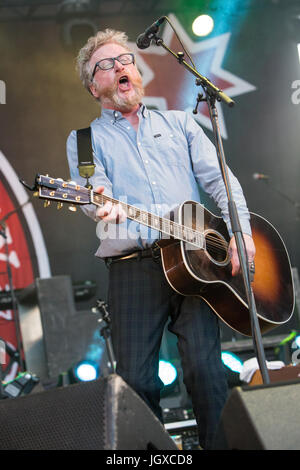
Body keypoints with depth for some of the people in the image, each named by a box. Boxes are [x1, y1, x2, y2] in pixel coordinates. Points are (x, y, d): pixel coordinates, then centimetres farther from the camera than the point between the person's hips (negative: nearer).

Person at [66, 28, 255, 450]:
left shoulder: (179, 123, 22)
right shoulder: (85, 139, 16)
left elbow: (220, 179, 12)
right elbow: (93, 189, -4)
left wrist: (240, 233, -4)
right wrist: (101, 206, -29)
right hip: (132, 267, -1)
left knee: (206, 370, -10)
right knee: (136, 380, -5)